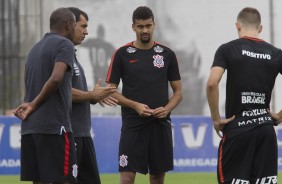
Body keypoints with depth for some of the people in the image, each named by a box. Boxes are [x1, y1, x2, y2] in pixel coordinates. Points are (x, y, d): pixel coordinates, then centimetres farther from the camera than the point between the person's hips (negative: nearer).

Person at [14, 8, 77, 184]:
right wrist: (34, 105, -11)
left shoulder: (35, 48, 20)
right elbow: (56, 78, -20)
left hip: (30, 126, 8)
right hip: (54, 125, -8)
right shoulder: (64, 45, -6)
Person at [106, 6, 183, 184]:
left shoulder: (167, 54, 6)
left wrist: (166, 109, -10)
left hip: (160, 124, 2)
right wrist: (135, 105, -14)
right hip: (133, 124, -2)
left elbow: (178, 91, 10)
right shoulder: (122, 54, 1)